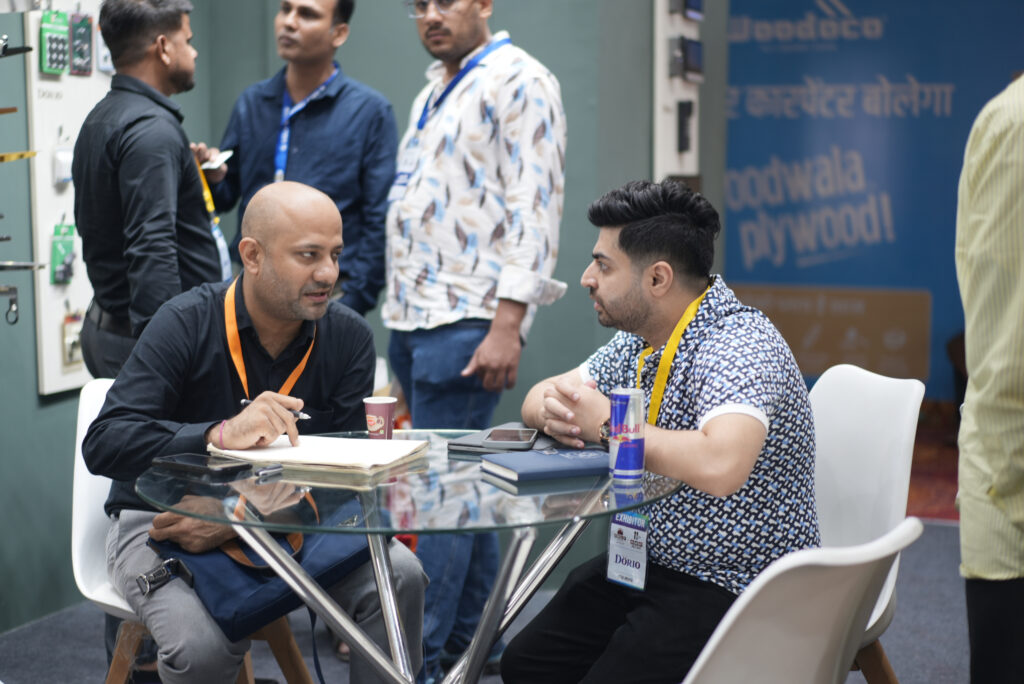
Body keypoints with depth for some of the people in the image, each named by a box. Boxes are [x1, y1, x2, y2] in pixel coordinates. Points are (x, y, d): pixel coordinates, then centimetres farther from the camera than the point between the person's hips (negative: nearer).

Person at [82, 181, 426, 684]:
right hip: (161, 521, -3)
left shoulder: (348, 337, -6)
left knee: (400, 576, -21)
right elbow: (103, 444, -26)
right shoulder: (186, 325, -17)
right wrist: (221, 435, -43)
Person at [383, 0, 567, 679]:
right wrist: (400, 310, 19)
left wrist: (508, 324, -22)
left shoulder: (520, 82, -7)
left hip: (466, 320, -9)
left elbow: (534, 210, -15)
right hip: (413, 317, 9)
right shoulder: (435, 92, 20)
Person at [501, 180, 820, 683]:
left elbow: (720, 466, -41)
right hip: (650, 561, 8)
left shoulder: (741, 348, -23)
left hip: (732, 590, -8)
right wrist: (553, 411, -11)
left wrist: (609, 426, -25)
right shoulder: (639, 339, 5)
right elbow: (540, 394, 15)